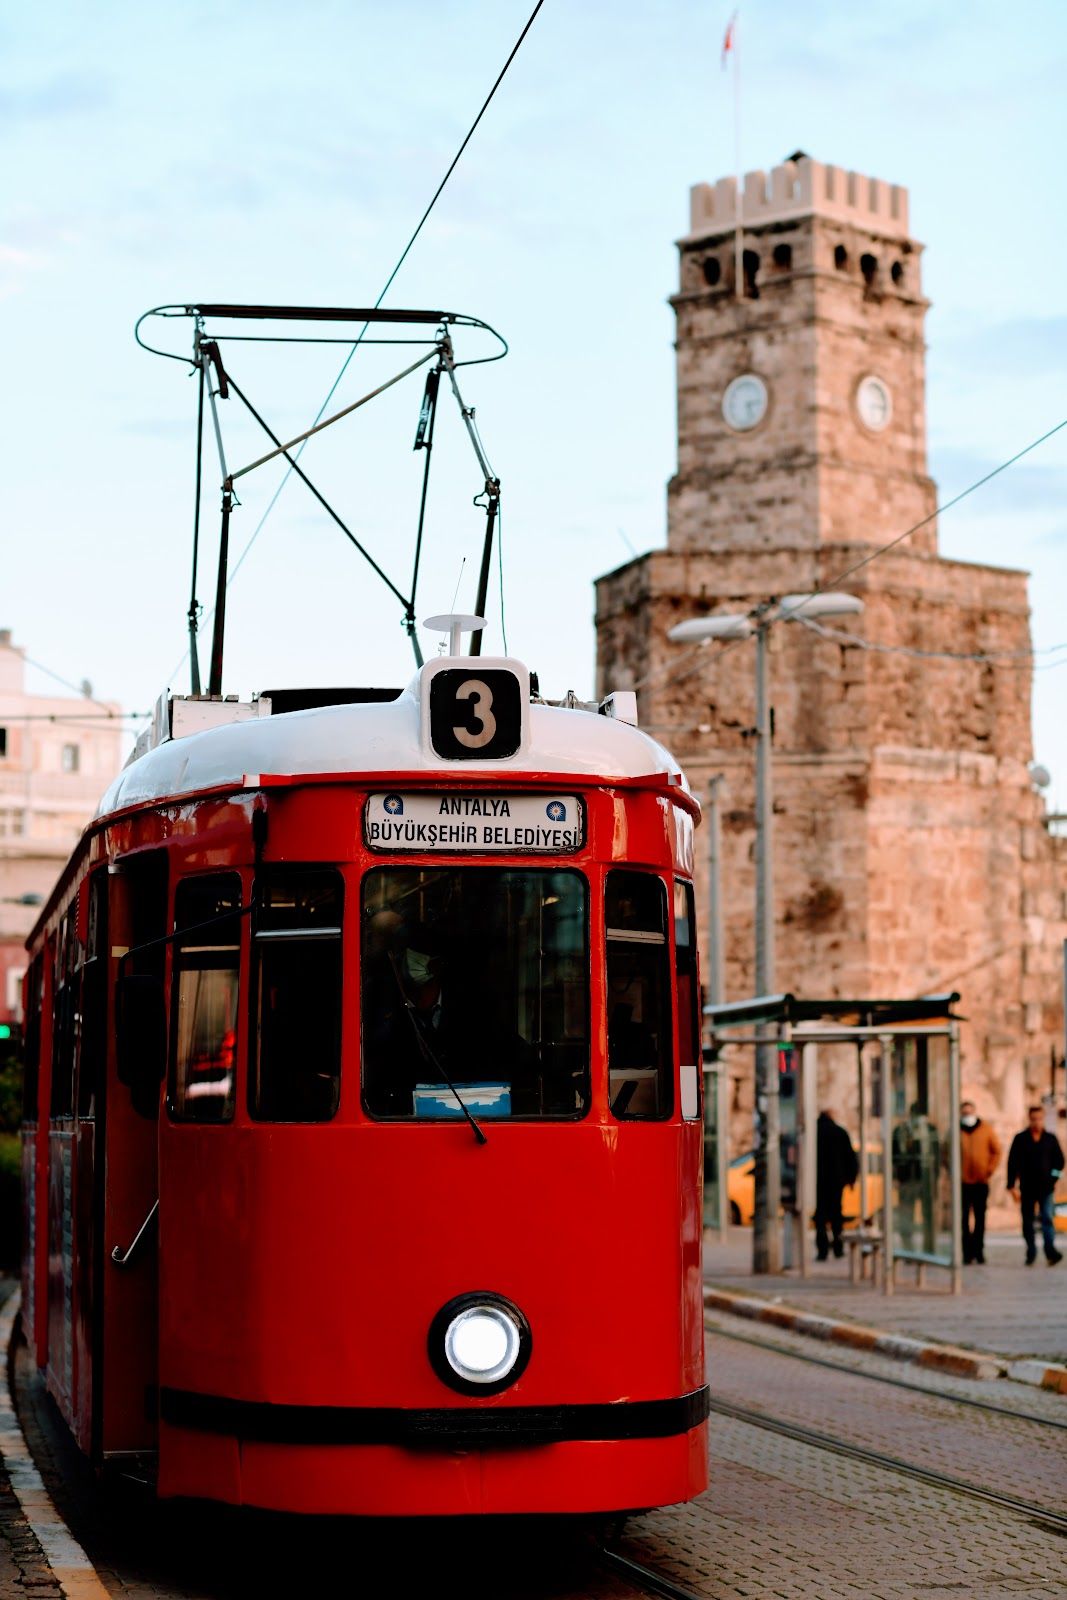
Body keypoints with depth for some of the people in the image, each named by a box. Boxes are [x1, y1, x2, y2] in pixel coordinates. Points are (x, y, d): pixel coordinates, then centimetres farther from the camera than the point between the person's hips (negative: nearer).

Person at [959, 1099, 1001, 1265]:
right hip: (962, 1182, -1)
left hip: (981, 1181, 1)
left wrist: (990, 1169, 0)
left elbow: (996, 1150, 9)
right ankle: (967, 1252, 1)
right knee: (964, 1218, -2)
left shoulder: (986, 1130, 4)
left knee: (980, 1218, 5)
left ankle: (978, 1250, 12)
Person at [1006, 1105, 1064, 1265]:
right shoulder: (1020, 1139, 2)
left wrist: (1054, 1175, -1)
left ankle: (1050, 1251, -21)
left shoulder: (1050, 1139, 6)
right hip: (1027, 1187, 1)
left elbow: (1059, 1160, 14)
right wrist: (1012, 1185, -4)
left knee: (1047, 1218, -13)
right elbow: (1012, 1163, 1)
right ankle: (1031, 1253, 14)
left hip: (1046, 1187, -1)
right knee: (1028, 1222, 6)